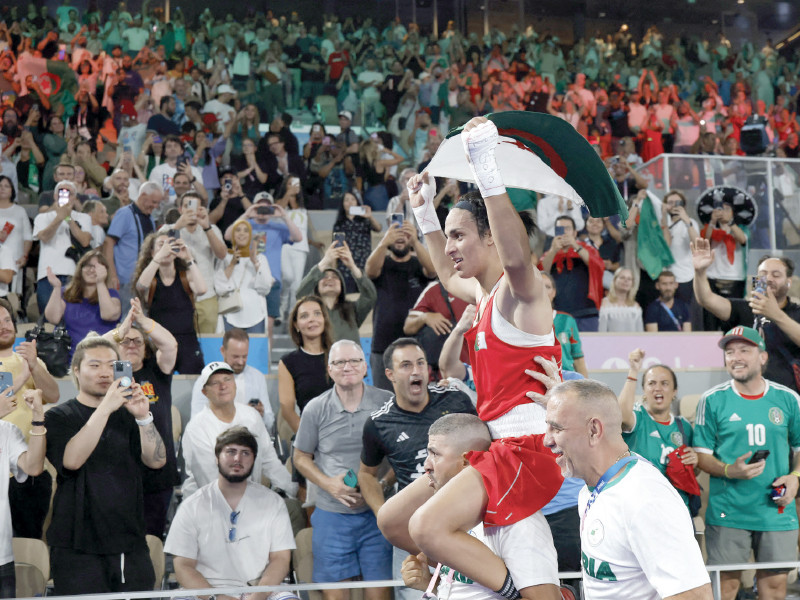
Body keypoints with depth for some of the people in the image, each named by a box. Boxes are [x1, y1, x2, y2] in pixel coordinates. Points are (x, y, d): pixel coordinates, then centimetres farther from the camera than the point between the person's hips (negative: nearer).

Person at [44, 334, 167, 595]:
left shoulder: (127, 416, 12)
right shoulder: (59, 417, 3)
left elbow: (157, 461, -2)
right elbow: (71, 460, -17)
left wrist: (143, 417, -17)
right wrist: (105, 408, -23)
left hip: (131, 545, 4)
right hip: (78, 548, -3)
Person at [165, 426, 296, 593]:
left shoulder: (273, 503, 10)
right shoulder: (192, 507, 5)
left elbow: (280, 559, 4)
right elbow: (183, 566, -1)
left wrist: (258, 595, -15)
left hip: (262, 591, 1)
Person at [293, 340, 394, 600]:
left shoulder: (386, 403, -1)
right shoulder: (316, 409, 2)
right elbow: (301, 457, 11)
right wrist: (329, 484, -6)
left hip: (376, 512, -1)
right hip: (332, 514, 1)